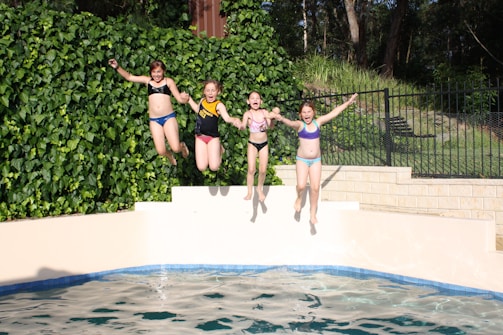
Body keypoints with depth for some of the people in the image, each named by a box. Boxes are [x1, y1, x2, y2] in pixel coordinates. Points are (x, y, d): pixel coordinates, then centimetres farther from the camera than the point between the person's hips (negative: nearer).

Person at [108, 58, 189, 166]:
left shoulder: (168, 81, 2)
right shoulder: (147, 80, 9)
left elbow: (180, 99, 0)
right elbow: (129, 77, 12)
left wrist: (185, 98, -23)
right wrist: (117, 67, -1)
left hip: (169, 117, -2)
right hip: (154, 120, 2)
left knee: (176, 148, -13)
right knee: (161, 151, -6)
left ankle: (182, 146, 27)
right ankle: (169, 155, 32)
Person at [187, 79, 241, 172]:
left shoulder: (219, 105, -15)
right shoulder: (202, 101, 2)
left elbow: (226, 118, -32)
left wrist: (234, 120, -53)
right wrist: (189, 99, 23)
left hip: (213, 137, -4)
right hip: (200, 137, 4)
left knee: (214, 167, -13)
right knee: (201, 167, -5)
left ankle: (220, 150, 22)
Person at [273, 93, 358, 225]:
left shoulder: (318, 122, -1)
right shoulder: (300, 125, -10)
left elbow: (334, 112, 6)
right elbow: (291, 123, -33)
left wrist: (348, 102, 12)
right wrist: (282, 119, -55)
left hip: (316, 160, 3)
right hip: (302, 160, -3)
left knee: (315, 188, 0)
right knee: (301, 185, -15)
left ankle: (313, 213, 17)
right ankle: (299, 198, 21)